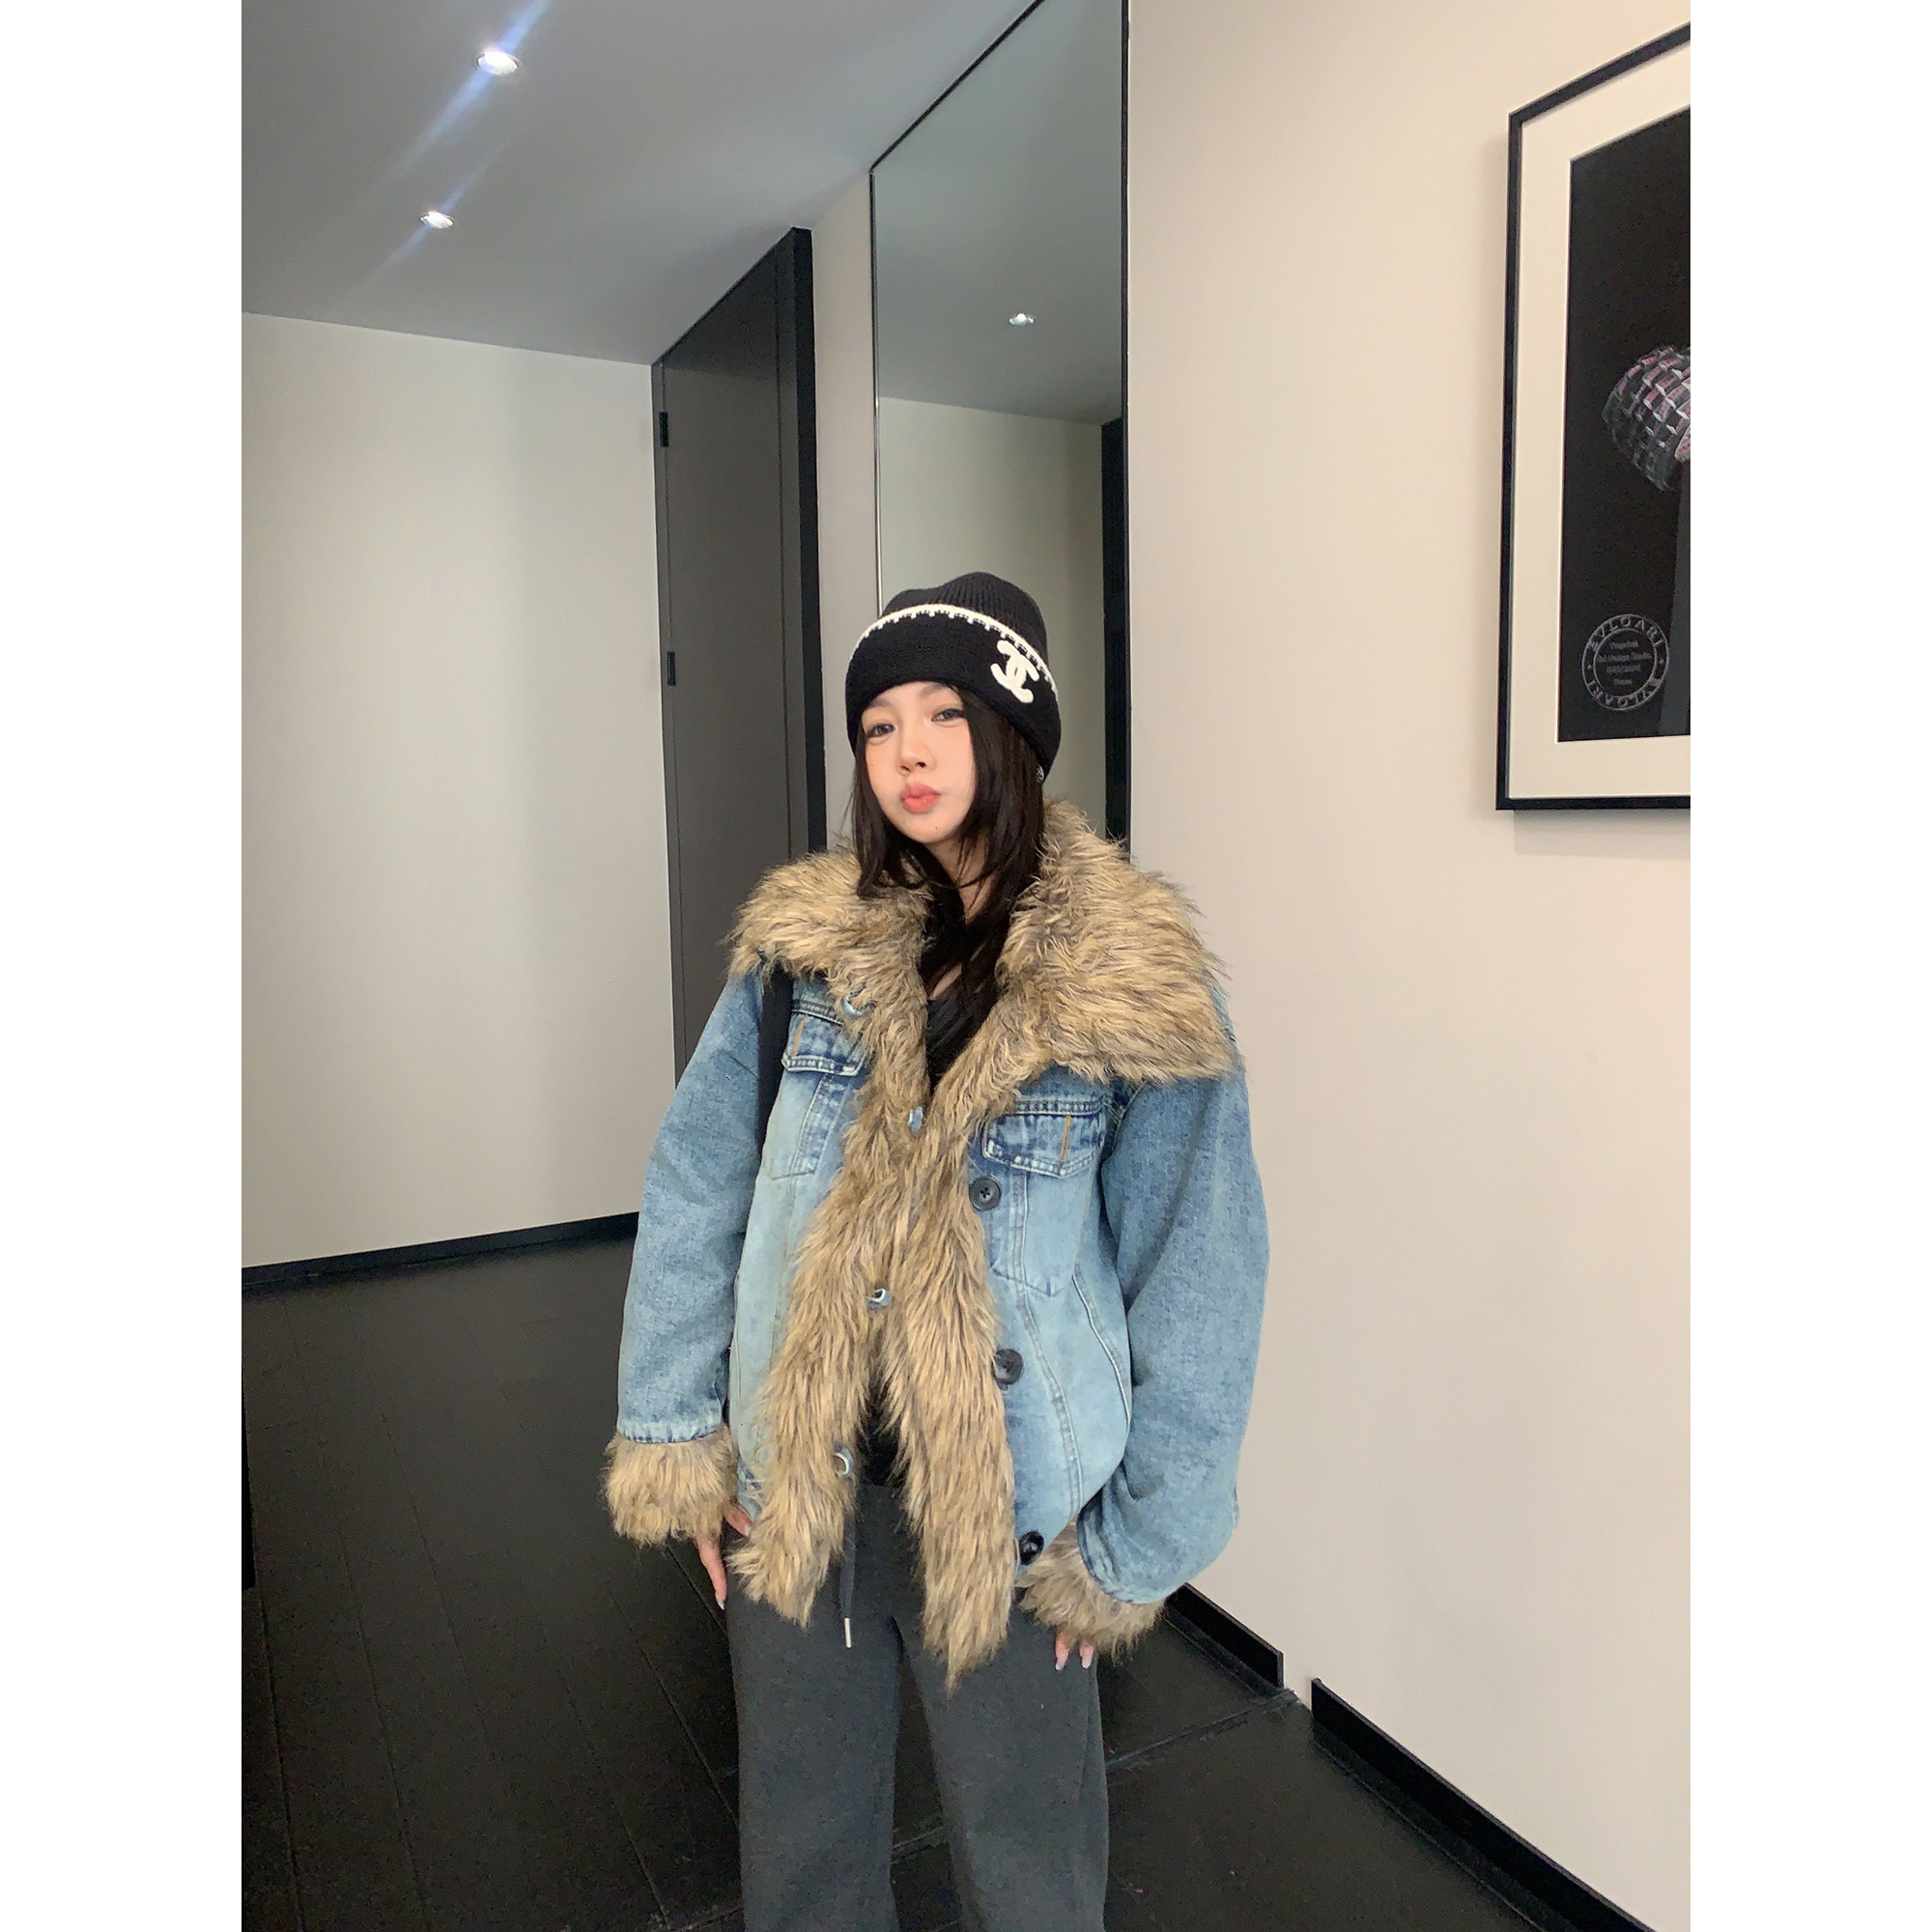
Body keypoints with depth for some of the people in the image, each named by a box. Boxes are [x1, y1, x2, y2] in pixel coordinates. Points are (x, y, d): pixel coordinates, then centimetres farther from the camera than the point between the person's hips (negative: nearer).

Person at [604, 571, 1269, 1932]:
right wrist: (673, 1434, 0)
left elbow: (1200, 1281, -9)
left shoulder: (1135, 988, -12)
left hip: (1004, 1510, -2)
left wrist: (1133, 1549, -6)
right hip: (789, 1486, 3)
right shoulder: (807, 942, -3)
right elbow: (694, 1184, 1)